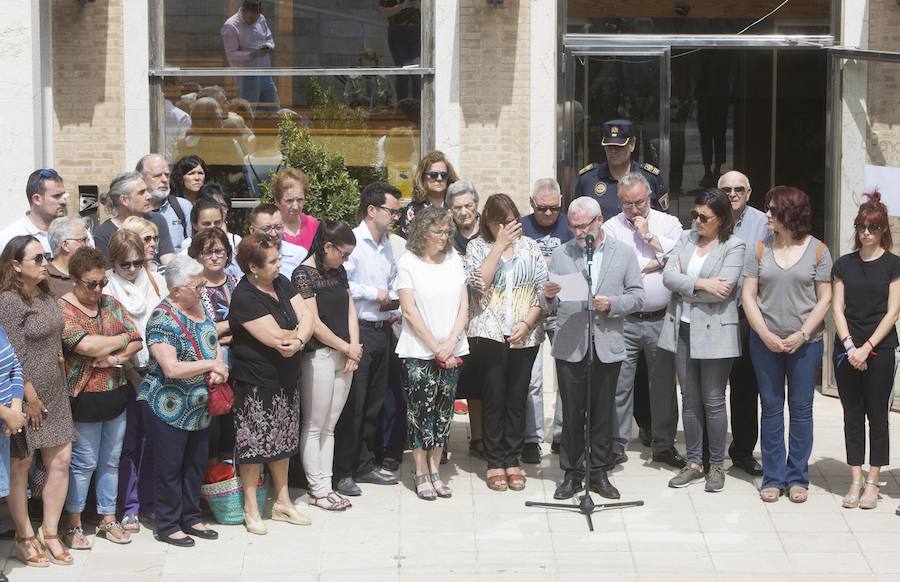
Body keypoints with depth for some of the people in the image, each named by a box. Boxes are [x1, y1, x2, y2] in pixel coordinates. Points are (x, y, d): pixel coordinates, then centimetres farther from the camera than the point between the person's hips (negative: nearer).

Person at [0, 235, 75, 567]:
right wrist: (29, 397, -16)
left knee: (60, 461, 7)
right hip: (27, 397, -8)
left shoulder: (44, 295, 9)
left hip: (55, 392, 8)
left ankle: (50, 533, 19)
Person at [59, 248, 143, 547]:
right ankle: (74, 525, 11)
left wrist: (115, 357, -15)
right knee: (84, 462, 0)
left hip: (116, 394, 6)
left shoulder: (111, 304, 8)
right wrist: (120, 339, -10)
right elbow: (85, 345, -25)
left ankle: (108, 519, 23)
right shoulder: (63, 308, -11)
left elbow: (137, 341, 5)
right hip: (85, 398, -6)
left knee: (111, 460, 13)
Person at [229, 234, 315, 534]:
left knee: (283, 441, 16)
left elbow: (306, 315, -2)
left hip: (286, 378, 8)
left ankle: (282, 501, 28)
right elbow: (276, 336, -25)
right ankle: (251, 509, 13)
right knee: (254, 443, 1)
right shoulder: (244, 298, -21)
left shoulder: (281, 283, 4)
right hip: (256, 382, -8)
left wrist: (298, 340, -21)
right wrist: (298, 333, -5)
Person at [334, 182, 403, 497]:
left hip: (382, 329, 8)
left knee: (374, 403, 15)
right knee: (353, 404, -5)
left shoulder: (387, 244, 14)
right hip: (358, 329, -8)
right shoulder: (353, 241, -13)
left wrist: (393, 304, 5)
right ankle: (342, 473, 3)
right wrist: (374, 294, -14)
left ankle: (364, 466, 26)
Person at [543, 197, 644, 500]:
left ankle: (599, 472, 17)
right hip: (569, 347, 0)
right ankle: (571, 473, 12)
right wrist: (548, 296, -15)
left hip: (607, 347, 0)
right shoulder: (560, 254, 9)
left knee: (603, 413, 6)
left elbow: (637, 296, 3)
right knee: (571, 413, 3)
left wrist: (612, 304, -14)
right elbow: (549, 305, 7)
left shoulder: (623, 253, 6)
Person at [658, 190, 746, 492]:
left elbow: (722, 289, -17)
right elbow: (668, 275, -3)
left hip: (714, 332, -5)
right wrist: (701, 284, -17)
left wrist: (683, 288, -9)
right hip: (683, 329, 5)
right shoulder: (686, 239, 10)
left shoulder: (734, 246, -6)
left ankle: (716, 466, 12)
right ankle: (694, 463, 18)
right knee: (690, 400, 10)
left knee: (713, 401, 1)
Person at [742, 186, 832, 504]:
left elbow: (825, 299, -2)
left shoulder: (817, 250, -1)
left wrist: (802, 335, -12)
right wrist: (765, 334, -9)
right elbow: (748, 295, 2)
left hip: (805, 343, -1)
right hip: (765, 342, 2)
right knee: (771, 408, 6)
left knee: (801, 409, 4)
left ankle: (798, 477, 13)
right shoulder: (760, 249, 4)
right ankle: (773, 477, 13)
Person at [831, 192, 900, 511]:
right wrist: (849, 346, -7)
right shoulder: (844, 264, 9)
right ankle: (855, 480, 11)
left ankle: (872, 482, 7)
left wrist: (867, 347, -11)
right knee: (852, 414, 5)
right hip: (847, 350, 3)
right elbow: (837, 308, 6)